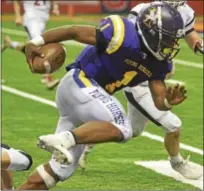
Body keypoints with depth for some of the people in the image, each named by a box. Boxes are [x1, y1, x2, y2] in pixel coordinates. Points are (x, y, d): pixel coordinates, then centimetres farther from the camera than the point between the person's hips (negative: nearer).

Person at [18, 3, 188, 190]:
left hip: (88, 92, 9)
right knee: (121, 129, -26)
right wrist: (36, 42, -10)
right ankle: (64, 139, -29)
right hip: (79, 82, -9)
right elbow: (73, 31, -14)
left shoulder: (158, 64, 2)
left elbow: (159, 100, 5)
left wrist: (169, 101, -19)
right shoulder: (123, 36, -21)